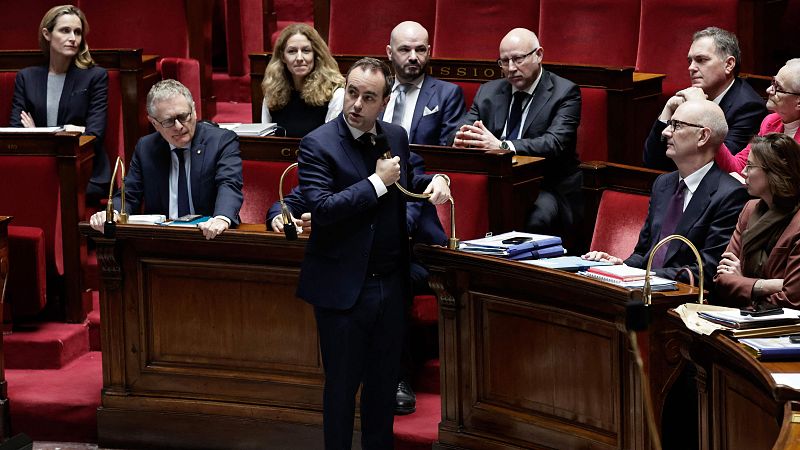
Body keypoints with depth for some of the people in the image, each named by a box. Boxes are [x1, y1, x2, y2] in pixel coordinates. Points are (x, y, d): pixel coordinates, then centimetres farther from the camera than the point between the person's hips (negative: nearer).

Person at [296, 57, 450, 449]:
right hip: (344, 288, -5)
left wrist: (434, 180, 2)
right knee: (342, 385, 7)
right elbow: (322, 208, -25)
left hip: (390, 283, 6)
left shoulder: (395, 137, 4)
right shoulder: (317, 145, -14)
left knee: (384, 381, 17)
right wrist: (378, 182, -22)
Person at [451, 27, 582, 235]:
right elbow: (460, 132, 6)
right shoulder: (488, 92, 14)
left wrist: (502, 146, -33)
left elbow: (555, 143, -18)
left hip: (550, 190, -4)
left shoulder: (564, 92, -2)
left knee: (536, 217, -36)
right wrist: (461, 141, -21)